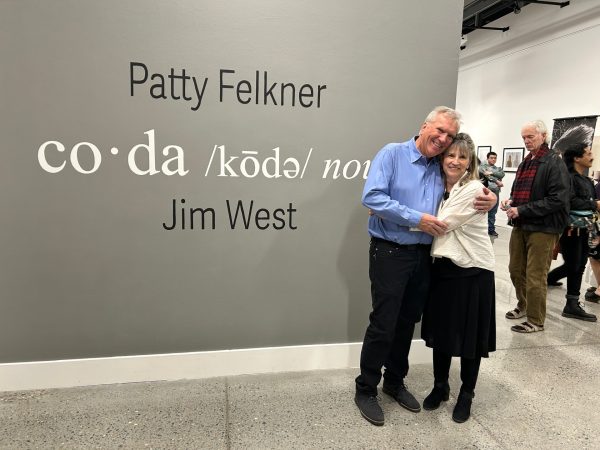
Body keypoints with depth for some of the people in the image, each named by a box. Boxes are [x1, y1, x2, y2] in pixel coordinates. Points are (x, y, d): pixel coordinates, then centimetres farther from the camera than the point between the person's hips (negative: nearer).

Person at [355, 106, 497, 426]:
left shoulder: (442, 168, 9)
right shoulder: (392, 154, -7)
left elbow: (471, 192, 20)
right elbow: (372, 196, -19)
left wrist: (490, 199, -4)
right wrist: (416, 218, -19)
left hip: (423, 255, 6)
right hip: (390, 252, -6)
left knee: (407, 323, 15)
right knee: (383, 324, 0)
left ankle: (395, 382, 34)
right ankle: (365, 389, 18)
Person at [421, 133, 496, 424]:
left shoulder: (473, 189, -15)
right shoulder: (440, 187, 6)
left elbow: (440, 224, -22)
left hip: (473, 271, -5)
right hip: (443, 267, 6)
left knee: (469, 335, 8)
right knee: (441, 330, 14)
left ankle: (467, 394, 29)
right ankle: (440, 386, 34)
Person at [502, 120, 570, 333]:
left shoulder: (554, 163, -10)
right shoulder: (525, 163, 14)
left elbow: (558, 200, -18)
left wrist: (521, 210, -19)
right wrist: (511, 201, 2)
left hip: (542, 228, -7)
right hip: (520, 226, 7)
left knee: (535, 276, -1)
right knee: (516, 270, 16)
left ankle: (536, 321, 14)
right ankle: (524, 305, 37)